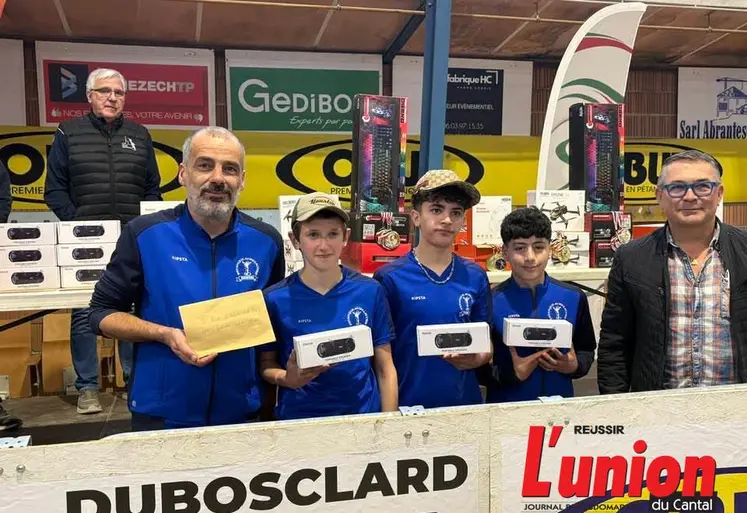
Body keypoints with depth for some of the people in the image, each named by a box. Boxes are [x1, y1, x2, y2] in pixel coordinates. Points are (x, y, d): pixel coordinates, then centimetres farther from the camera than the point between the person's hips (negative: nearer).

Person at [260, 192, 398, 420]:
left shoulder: (370, 291, -6)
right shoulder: (275, 299, -9)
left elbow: (385, 368, 0)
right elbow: (266, 364, -1)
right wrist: (285, 378, -20)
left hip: (364, 414, 1)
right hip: (298, 418, -1)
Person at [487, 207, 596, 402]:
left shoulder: (574, 298, -2)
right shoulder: (492, 302, -12)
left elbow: (587, 351, 8)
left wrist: (575, 366, -10)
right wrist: (512, 374, -22)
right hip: (507, 407, -2)